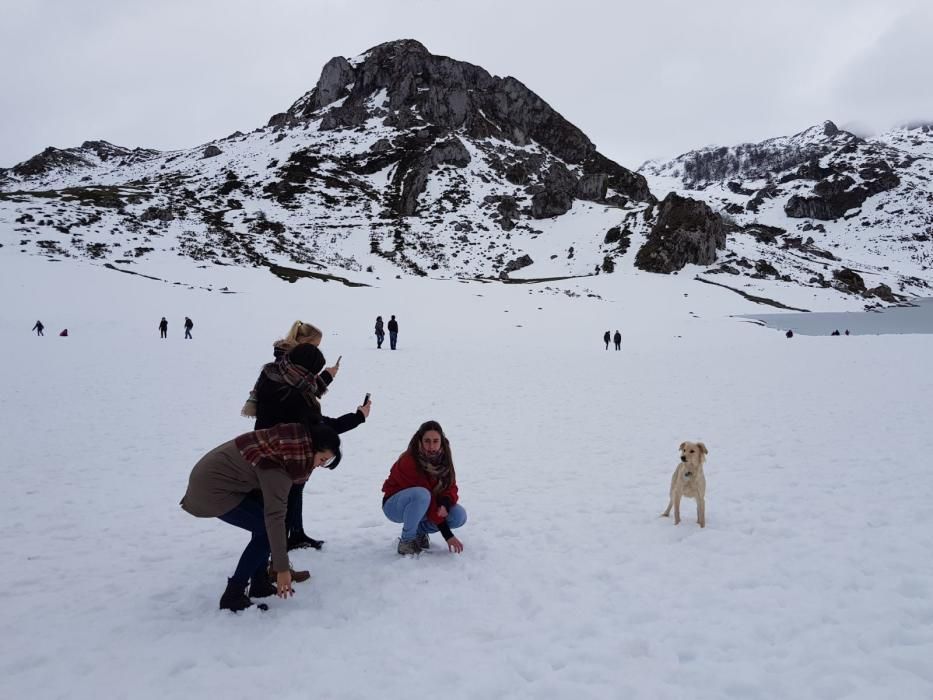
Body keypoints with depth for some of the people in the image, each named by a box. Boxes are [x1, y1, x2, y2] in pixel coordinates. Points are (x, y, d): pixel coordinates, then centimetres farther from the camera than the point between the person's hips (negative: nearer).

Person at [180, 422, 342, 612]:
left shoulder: (296, 439, -5)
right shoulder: (280, 463, -29)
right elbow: (275, 516, -29)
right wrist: (282, 568, -26)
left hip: (214, 475, 9)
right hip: (212, 488, -9)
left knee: (264, 523, 9)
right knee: (266, 529, -8)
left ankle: (259, 584, 18)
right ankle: (232, 596, -1)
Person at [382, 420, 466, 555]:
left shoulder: (443, 458, -9)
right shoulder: (408, 462, -29)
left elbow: (451, 487, -6)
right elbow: (425, 495, -30)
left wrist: (445, 504, -32)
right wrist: (447, 535, -29)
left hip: (422, 507, 6)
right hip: (395, 506, -6)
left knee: (459, 516, -16)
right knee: (421, 495, -39)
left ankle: (420, 531, 8)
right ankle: (407, 540, -16)